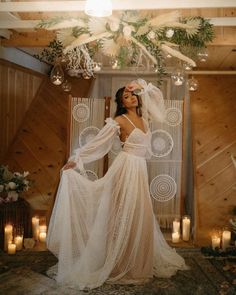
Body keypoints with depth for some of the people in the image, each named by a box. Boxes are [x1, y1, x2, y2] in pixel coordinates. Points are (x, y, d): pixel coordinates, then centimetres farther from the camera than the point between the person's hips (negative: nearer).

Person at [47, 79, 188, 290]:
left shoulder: (142, 117, 12)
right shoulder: (119, 121, -7)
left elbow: (157, 95, 24)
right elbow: (98, 142, -7)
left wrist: (141, 86, 11)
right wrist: (76, 159, -9)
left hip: (140, 170, 7)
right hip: (127, 168, -7)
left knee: (138, 217, 12)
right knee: (125, 217, -4)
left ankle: (137, 262, 26)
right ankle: (119, 265, 8)